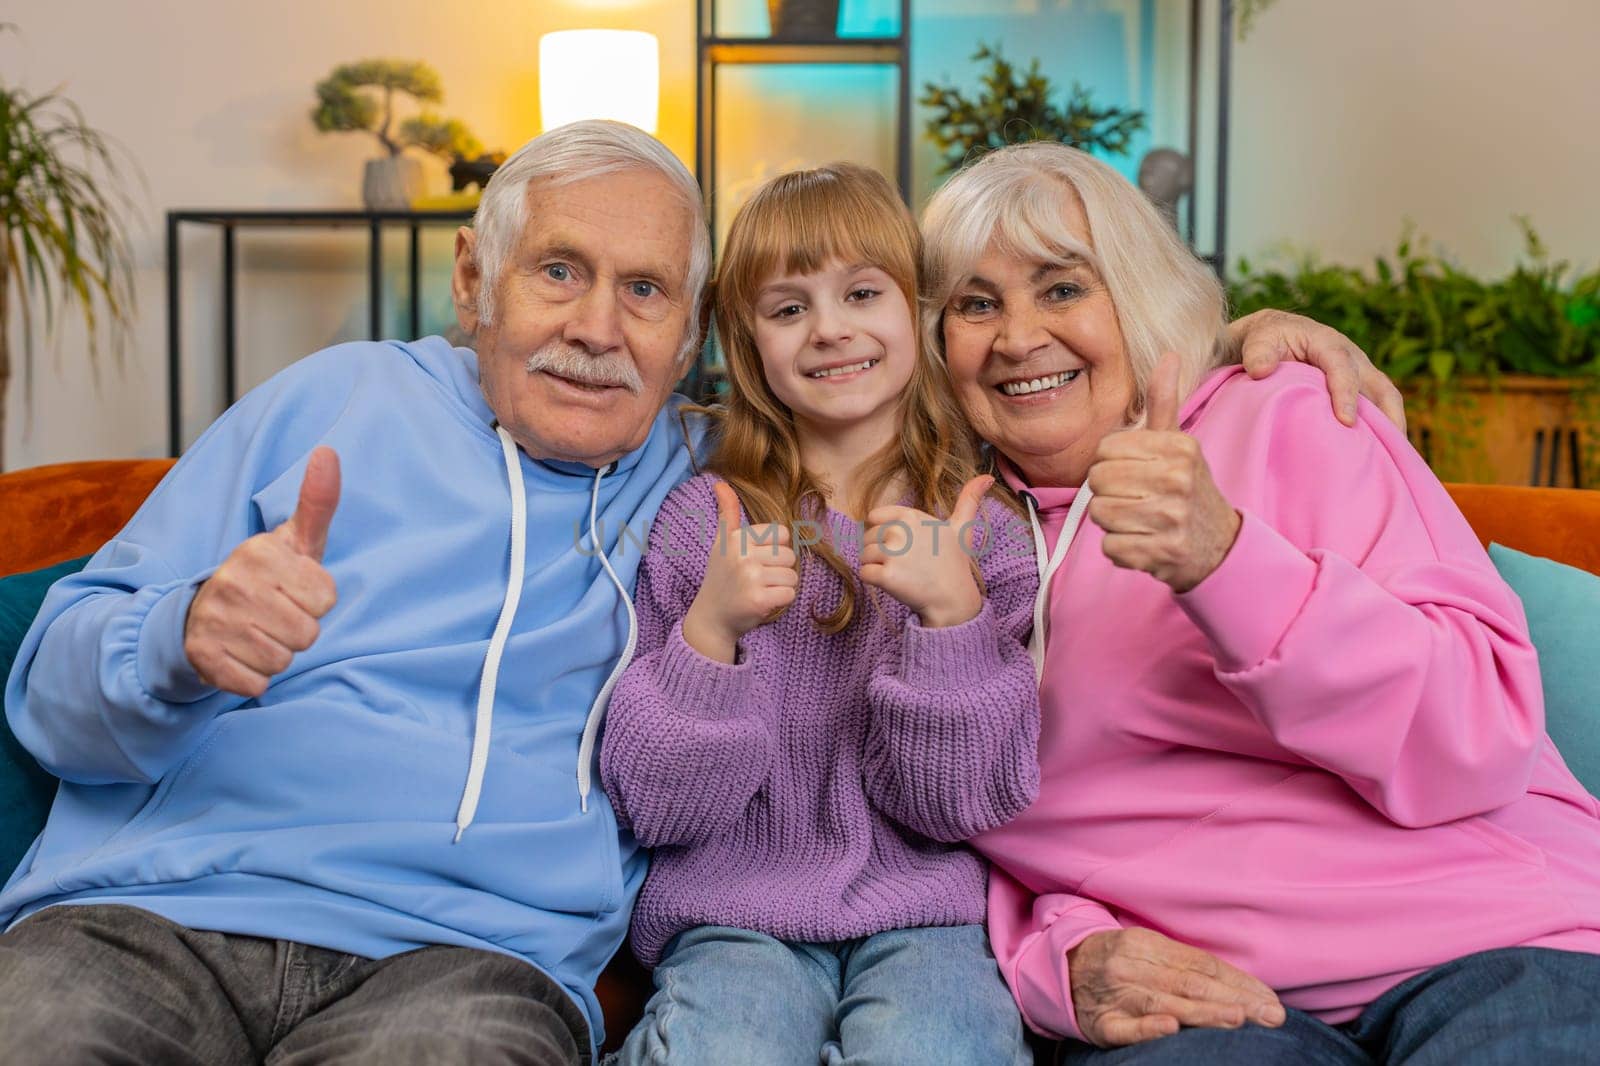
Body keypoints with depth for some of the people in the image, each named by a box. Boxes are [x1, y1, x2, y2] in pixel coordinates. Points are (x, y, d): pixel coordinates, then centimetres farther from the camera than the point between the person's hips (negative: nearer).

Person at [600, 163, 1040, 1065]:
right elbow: (656, 808, -2)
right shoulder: (701, 522, 1)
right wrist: (709, 630, -19)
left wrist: (952, 614, -18)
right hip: (735, 916, 0)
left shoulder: (983, 532, 2)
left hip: (921, 916, 1)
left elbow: (969, 804, -3)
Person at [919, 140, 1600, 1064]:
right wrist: (1062, 956, -9)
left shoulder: (1288, 418, 1)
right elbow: (969, 833, 13)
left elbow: (1480, 745, -10)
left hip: (1493, 952, -1)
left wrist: (1225, 559, -23)